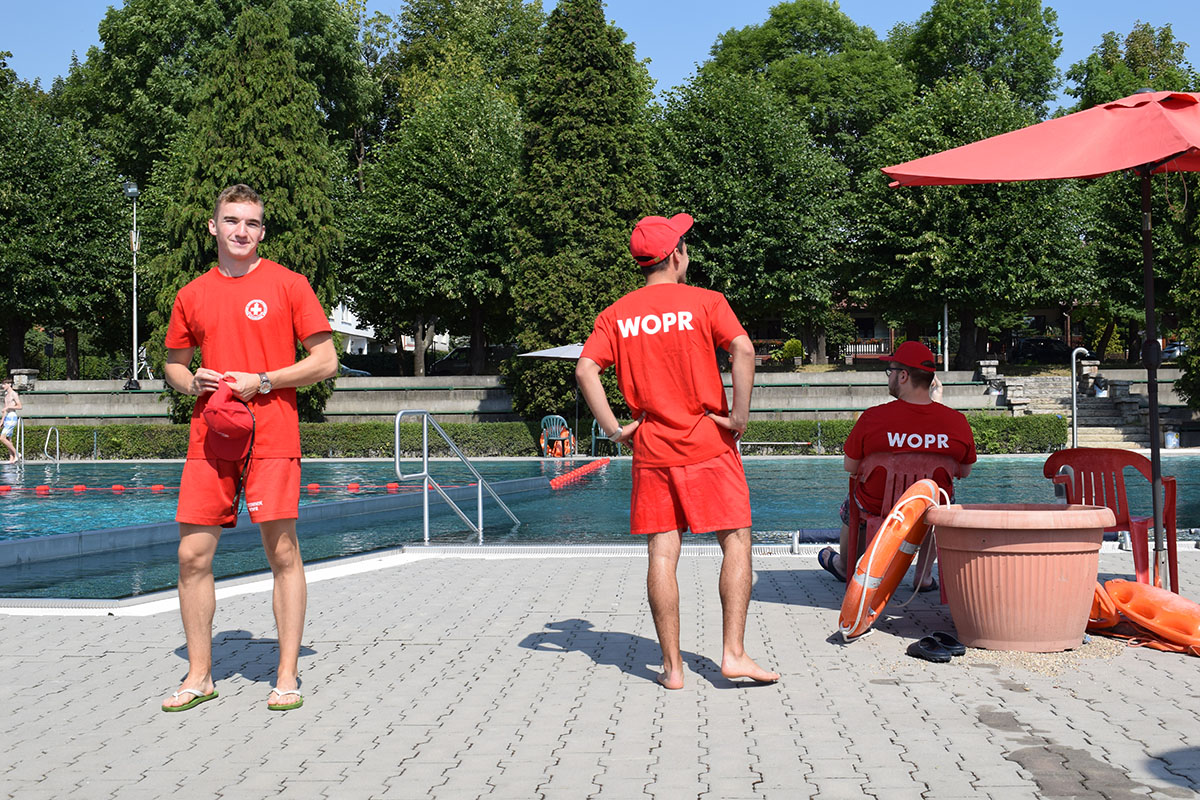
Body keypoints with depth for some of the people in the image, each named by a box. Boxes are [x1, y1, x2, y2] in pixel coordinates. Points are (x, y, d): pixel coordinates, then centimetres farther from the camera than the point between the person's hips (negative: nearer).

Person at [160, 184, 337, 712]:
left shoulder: (288, 284, 1)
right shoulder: (192, 295, 12)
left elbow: (325, 361, -1)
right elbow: (173, 366, 21)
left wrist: (261, 381, -11)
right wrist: (193, 383, -2)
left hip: (271, 438, -4)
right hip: (209, 437, 4)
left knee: (282, 553, -2)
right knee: (192, 555, 2)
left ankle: (287, 676, 8)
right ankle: (199, 675, 16)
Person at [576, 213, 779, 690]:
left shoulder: (617, 315, 6)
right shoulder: (705, 302, -2)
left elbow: (585, 370, -6)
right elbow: (743, 349, -18)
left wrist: (613, 429, -2)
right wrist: (739, 415, -13)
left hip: (651, 450, 3)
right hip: (708, 445, -3)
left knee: (662, 554, 4)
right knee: (736, 542, 7)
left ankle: (672, 667, 7)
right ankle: (734, 654, 2)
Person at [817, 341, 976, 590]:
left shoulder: (872, 418, -23)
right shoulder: (958, 422, -16)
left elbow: (850, 467, -11)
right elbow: (964, 472, 1)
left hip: (877, 510, -1)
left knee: (850, 508, 36)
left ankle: (844, 566, 62)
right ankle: (923, 576, 41)